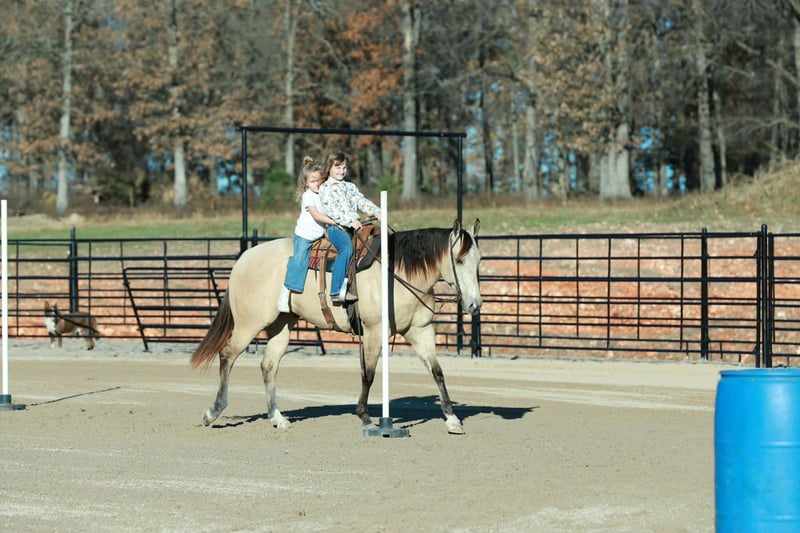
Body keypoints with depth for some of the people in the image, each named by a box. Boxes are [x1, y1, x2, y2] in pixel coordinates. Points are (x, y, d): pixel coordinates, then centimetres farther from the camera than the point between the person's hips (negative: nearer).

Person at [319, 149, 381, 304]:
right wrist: (350, 221, -24)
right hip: (336, 227, -7)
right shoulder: (325, 188, 2)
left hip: (353, 227, 7)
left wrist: (377, 212, -9)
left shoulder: (350, 187, 22)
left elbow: (362, 202, 11)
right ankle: (336, 292, -38)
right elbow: (332, 210, -11)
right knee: (347, 248, -33)